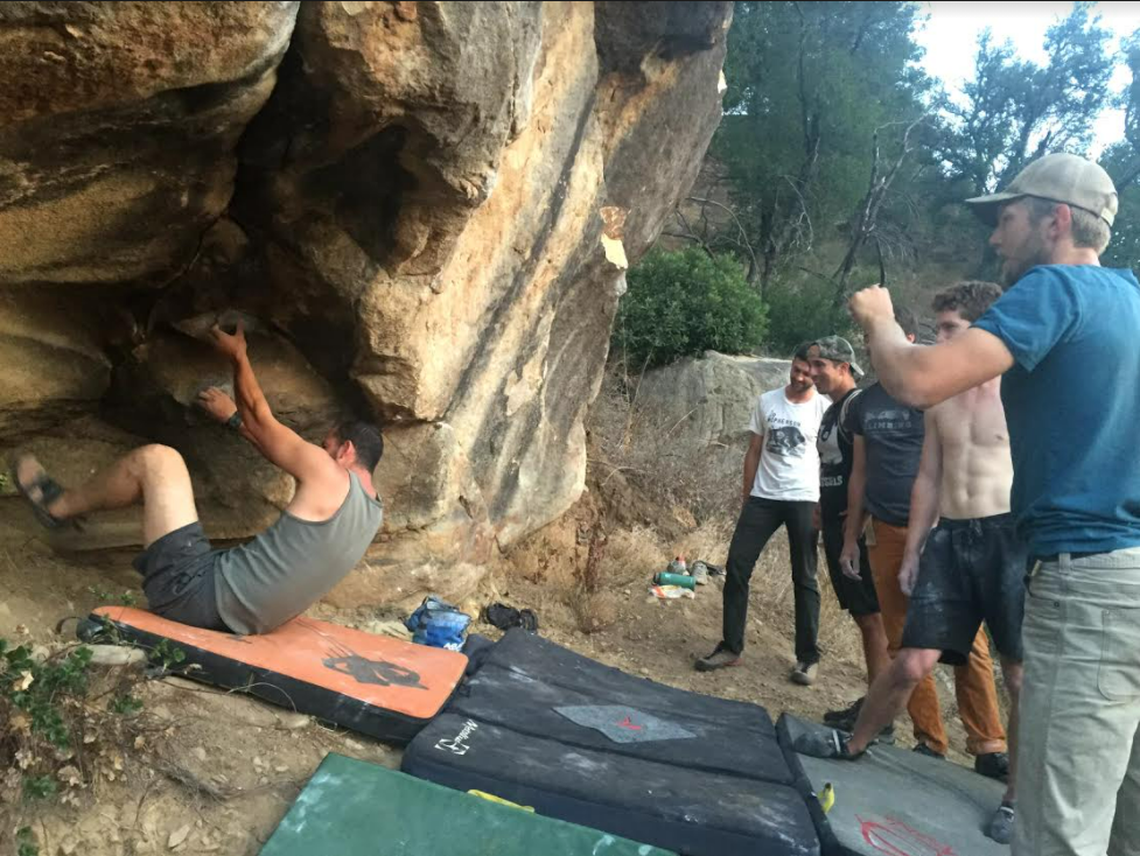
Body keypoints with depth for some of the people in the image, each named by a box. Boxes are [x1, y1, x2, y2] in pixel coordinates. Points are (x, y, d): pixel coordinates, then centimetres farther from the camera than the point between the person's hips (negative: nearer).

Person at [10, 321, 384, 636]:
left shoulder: (328, 476, -15)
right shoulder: (370, 512, 9)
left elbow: (262, 422, 0)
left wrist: (237, 355, 14)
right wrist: (234, 418, 28)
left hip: (198, 591, -9)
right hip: (233, 619, 9)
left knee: (157, 459, 0)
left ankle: (59, 506, 22)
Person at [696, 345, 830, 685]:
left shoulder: (824, 408, -3)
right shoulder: (767, 401, 7)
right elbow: (754, 452, 10)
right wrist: (747, 497, 7)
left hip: (803, 500, -3)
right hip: (763, 497, 3)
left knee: (804, 578, 4)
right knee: (737, 566, -1)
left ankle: (808, 657, 14)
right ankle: (731, 647, 9)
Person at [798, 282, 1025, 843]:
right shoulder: (941, 399, 11)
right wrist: (912, 554, 15)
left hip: (1011, 539, -4)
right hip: (949, 540, 4)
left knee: (1023, 677, 4)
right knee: (912, 664, 5)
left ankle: (1018, 796, 22)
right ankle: (855, 744, 26)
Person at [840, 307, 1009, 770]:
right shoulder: (866, 402, 12)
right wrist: (851, 537, 17)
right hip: (887, 535, 5)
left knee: (967, 644, -5)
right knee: (904, 645, 7)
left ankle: (988, 747, 6)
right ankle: (930, 742, 18)